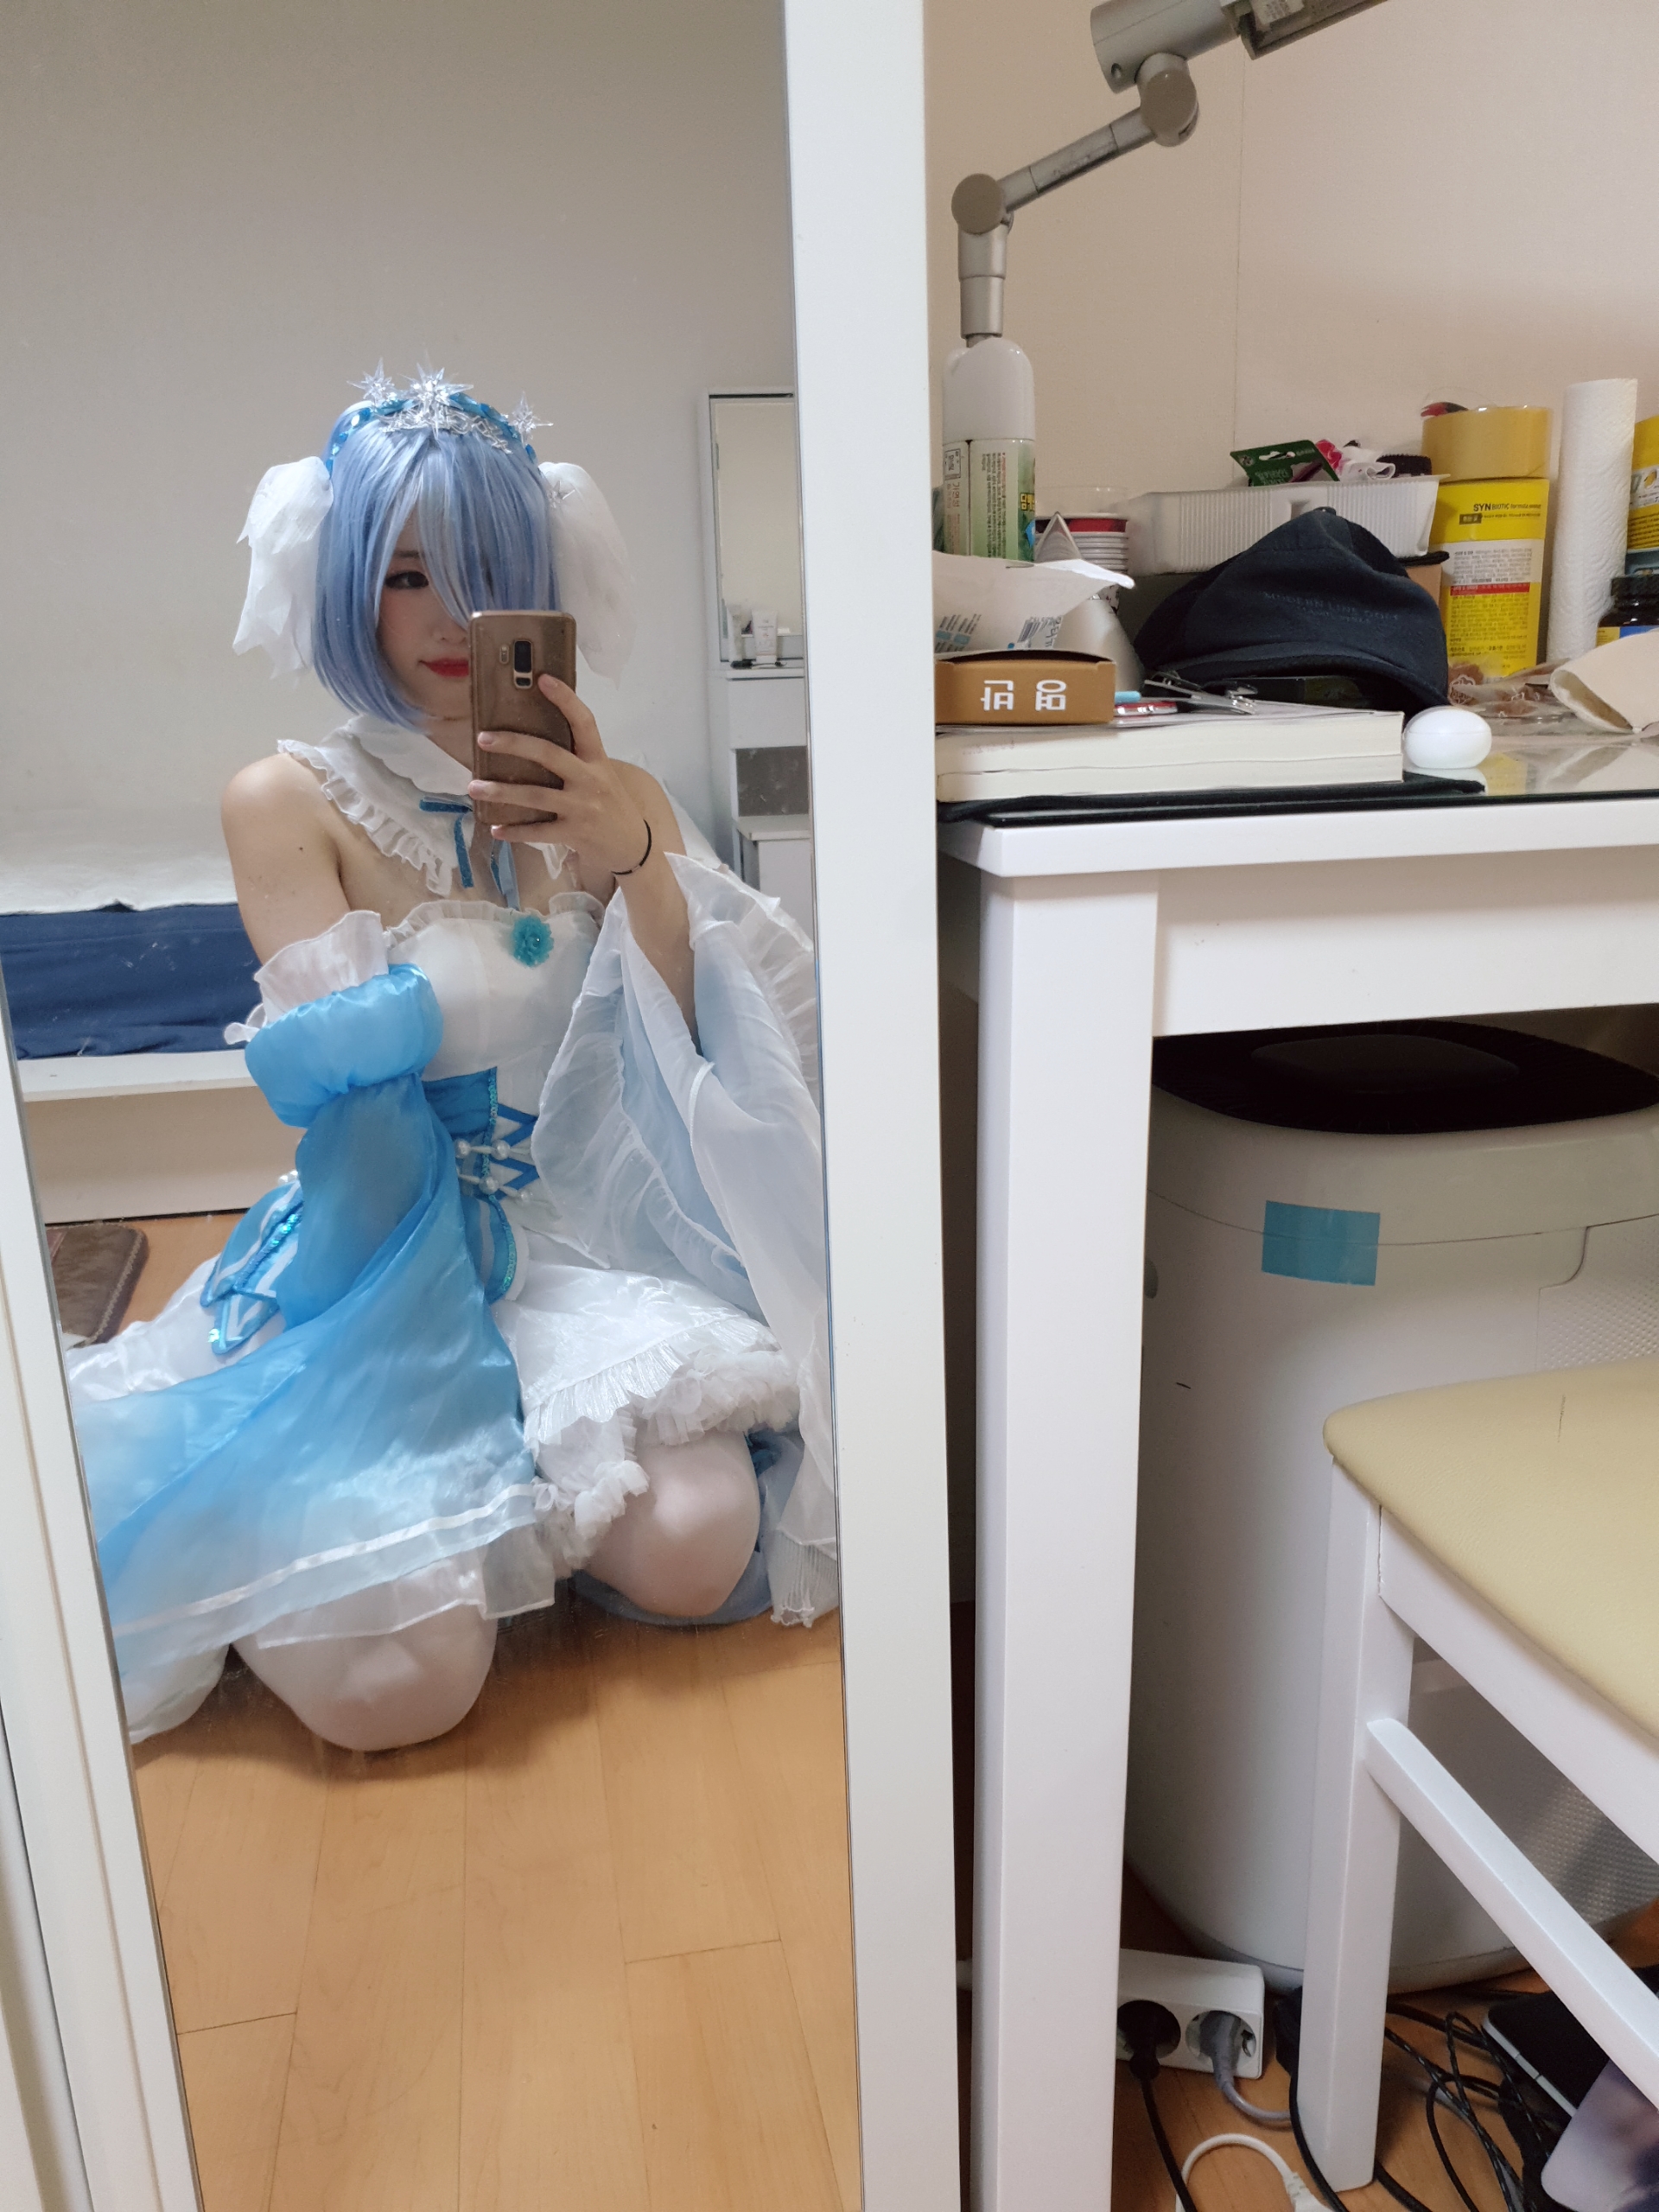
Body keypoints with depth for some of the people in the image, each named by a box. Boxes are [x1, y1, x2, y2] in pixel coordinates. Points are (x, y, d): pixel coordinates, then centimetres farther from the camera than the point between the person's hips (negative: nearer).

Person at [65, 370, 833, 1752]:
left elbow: (690, 1056, -3)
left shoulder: (619, 800, 6)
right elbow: (334, 1062, -8)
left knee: (695, 1547, -23)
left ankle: (507, 1494, 9)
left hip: (591, 1250, 3)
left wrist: (632, 860, -19)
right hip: (388, 1264, -2)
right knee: (396, 1681, -19)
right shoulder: (287, 805, -2)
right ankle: (263, 1541, 15)